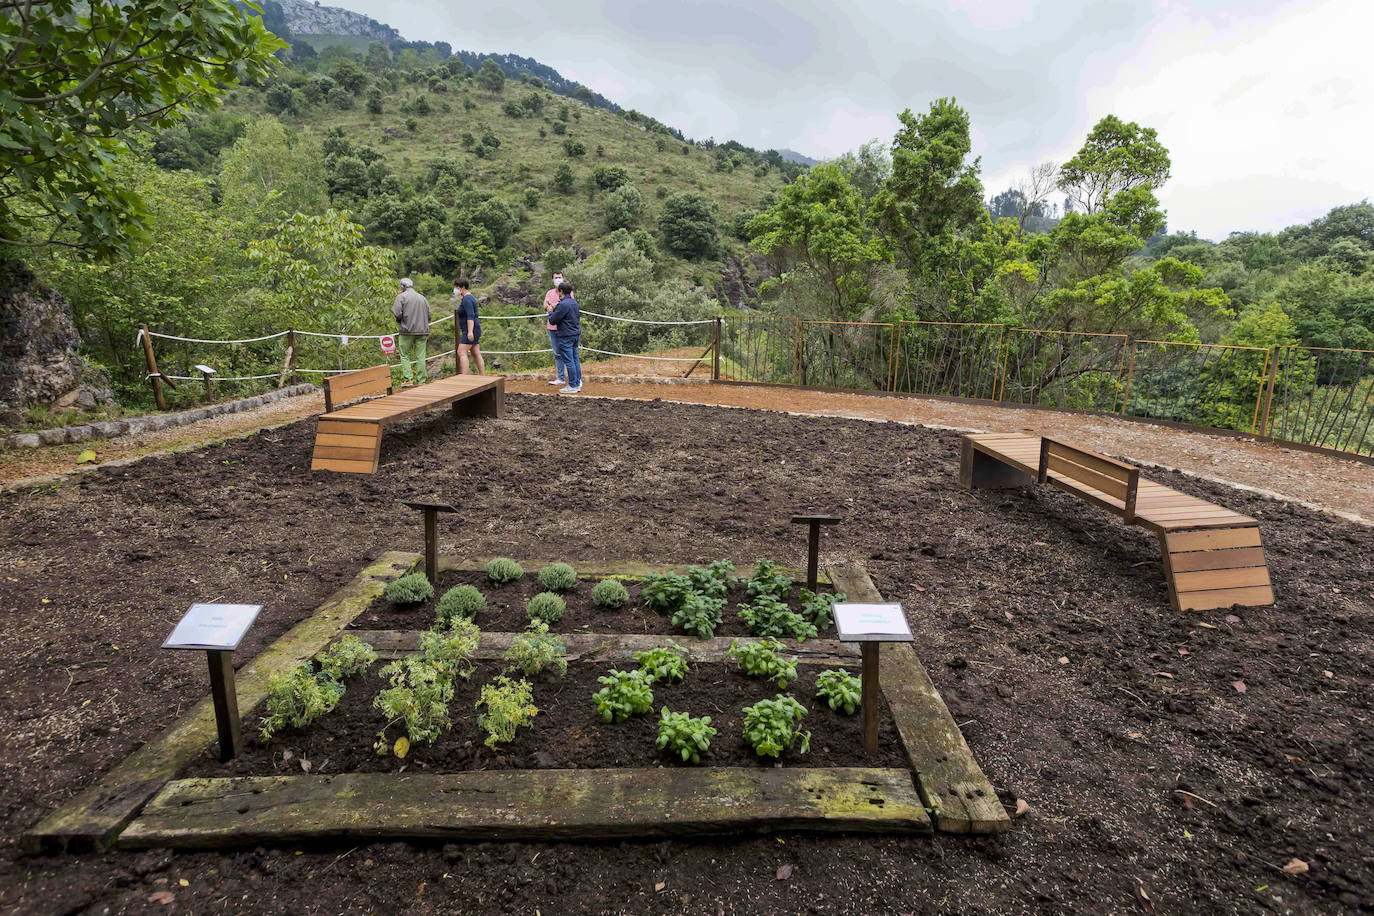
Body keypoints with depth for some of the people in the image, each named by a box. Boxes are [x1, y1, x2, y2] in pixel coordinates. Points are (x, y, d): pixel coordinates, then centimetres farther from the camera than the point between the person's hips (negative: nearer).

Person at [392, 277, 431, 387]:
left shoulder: (401, 297, -2)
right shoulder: (422, 298, 13)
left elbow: (397, 314, -11)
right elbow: (428, 315, 11)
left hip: (407, 331, -4)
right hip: (422, 331, 4)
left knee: (405, 355, 4)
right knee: (420, 356, 4)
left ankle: (408, 379, -5)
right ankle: (422, 381, 3)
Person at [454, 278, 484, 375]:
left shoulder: (466, 299, -14)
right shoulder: (469, 297, 18)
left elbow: (470, 316, -24)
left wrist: (470, 332, -32)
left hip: (470, 330, -11)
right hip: (472, 330, 11)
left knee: (461, 352, -16)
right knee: (476, 354, 10)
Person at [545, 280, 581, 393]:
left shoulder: (563, 304, -18)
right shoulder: (574, 302, 10)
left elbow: (553, 321, -16)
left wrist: (550, 311, 6)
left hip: (566, 336, -9)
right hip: (576, 334, 9)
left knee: (569, 361, -4)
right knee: (575, 359, 13)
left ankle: (572, 386, -1)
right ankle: (578, 383, 18)